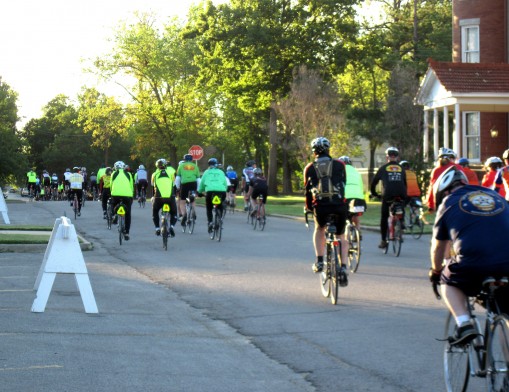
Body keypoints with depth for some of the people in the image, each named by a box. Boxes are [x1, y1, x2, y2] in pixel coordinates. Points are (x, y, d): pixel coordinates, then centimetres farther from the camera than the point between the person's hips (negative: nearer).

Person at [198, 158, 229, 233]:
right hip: (221, 191, 1)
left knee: (209, 208, 17)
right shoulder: (221, 172, 22)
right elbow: (225, 183, 20)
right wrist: (225, 191, 33)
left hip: (210, 191, -1)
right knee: (220, 207, 25)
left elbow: (202, 183, 20)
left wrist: (200, 192, 33)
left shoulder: (206, 172, 20)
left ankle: (210, 222, -2)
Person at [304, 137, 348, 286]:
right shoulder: (339, 165, 11)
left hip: (320, 206, 0)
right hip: (339, 205, 0)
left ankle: (319, 261, 13)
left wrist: (308, 207, 31)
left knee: (319, 230, 30)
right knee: (341, 237, 17)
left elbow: (307, 190, 16)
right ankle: (343, 267, -1)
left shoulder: (309, 168, 11)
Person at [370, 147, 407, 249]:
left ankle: (383, 240, 4)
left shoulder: (383, 168, 10)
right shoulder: (401, 169, 16)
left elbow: (374, 182, 14)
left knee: (384, 218, 7)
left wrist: (374, 193, 28)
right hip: (401, 197, 2)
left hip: (387, 196, -2)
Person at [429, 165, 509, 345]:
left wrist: (436, 271, 46)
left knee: (449, 282, 27)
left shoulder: (448, 203, 17)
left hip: (473, 264, -3)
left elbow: (438, 248, 27)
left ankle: (463, 323, 4)